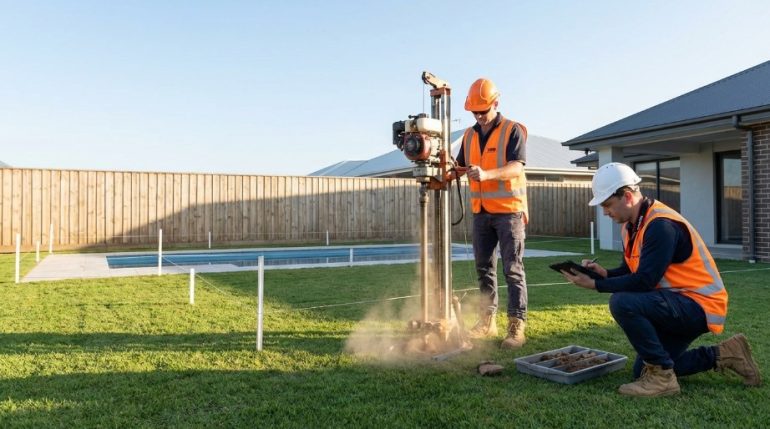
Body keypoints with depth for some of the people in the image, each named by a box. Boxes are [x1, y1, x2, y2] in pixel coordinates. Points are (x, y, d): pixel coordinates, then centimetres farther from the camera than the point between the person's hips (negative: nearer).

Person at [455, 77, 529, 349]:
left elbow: (517, 167, -18)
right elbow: (460, 167, 14)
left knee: (513, 270, -4)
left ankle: (516, 327, 0)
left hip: (508, 210, -6)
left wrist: (487, 174, -34)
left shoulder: (513, 131, -5)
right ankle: (487, 321, 19)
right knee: (484, 268, 10)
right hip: (481, 212, 6)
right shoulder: (469, 135, 13)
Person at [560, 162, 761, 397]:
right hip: (677, 305, 10)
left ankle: (661, 377, -15)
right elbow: (630, 271, 9)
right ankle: (721, 355, 20)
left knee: (622, 303, -32)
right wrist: (604, 273, -11)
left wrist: (596, 285, -26)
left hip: (699, 304, -10)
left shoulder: (661, 225, -25)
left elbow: (644, 281, -30)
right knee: (644, 370, 13)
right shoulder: (631, 226, 4)